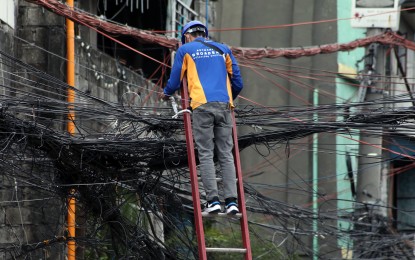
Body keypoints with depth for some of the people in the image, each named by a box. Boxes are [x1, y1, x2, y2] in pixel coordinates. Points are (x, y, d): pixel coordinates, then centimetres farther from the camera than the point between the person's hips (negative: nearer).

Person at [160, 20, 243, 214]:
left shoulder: (185, 50, 13)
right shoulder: (223, 49, 20)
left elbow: (175, 81, 13)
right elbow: (237, 82, 19)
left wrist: (166, 93, 35)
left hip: (202, 105, -3)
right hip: (224, 105, 3)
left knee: (206, 155, -2)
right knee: (226, 154, 3)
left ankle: (213, 200, -11)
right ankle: (231, 200, -7)